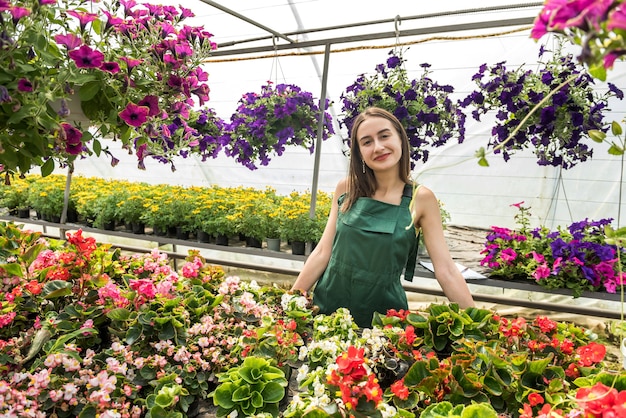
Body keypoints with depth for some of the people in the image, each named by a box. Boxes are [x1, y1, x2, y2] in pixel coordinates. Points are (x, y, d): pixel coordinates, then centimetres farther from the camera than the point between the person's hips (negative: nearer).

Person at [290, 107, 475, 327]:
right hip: (327, 306, 2)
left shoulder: (421, 199, -9)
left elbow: (446, 270, -9)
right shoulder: (346, 189, -3)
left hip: (382, 312, -2)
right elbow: (323, 252, -1)